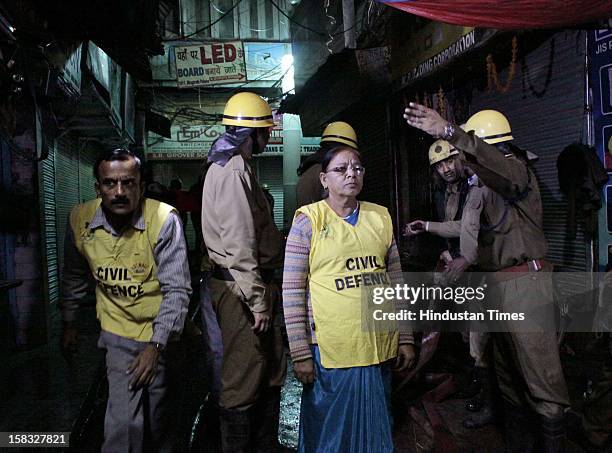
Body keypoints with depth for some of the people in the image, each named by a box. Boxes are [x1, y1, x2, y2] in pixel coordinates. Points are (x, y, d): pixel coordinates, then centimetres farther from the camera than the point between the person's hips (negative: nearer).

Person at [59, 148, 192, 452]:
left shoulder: (164, 219, -22)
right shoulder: (80, 219, -10)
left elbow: (177, 290, -20)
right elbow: (73, 277, 9)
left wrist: (156, 345, -22)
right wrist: (68, 323, 16)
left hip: (160, 333, -1)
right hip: (118, 331, 1)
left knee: (158, 418, 16)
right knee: (125, 423, -5)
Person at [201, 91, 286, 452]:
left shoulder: (237, 167, 18)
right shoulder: (233, 172, -15)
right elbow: (239, 246, -22)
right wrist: (258, 302, -19)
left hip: (255, 284, 11)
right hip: (242, 289, -11)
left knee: (271, 371, 19)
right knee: (244, 380, 1)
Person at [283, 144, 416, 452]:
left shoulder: (380, 217, 6)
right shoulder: (308, 220, -6)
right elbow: (292, 292, -7)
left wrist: (406, 338, 9)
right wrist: (300, 353, -9)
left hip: (379, 348, 4)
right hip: (330, 350, -4)